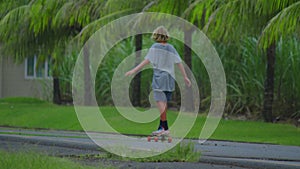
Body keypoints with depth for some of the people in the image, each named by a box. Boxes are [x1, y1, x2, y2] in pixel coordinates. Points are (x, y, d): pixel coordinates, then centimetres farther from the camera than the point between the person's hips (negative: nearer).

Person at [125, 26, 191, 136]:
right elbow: (179, 63, 8)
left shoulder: (155, 47, -6)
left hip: (159, 76, -6)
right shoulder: (171, 48, 8)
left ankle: (165, 128, -18)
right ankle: (161, 126, 17)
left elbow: (147, 61, -12)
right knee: (164, 102, 12)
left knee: (160, 102, -9)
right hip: (170, 78, 6)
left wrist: (134, 70, -11)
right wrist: (185, 77, 15)